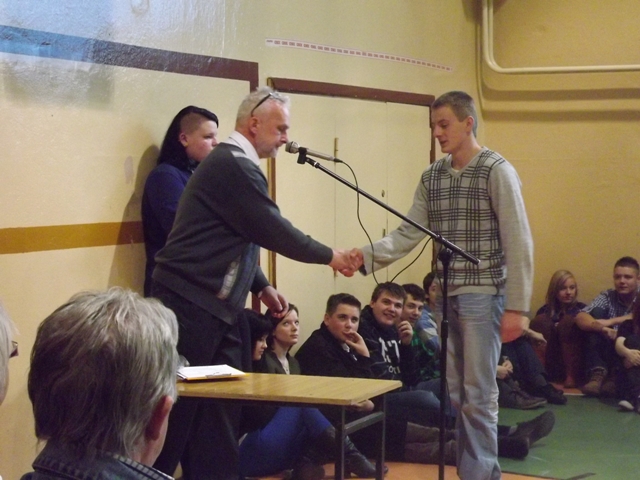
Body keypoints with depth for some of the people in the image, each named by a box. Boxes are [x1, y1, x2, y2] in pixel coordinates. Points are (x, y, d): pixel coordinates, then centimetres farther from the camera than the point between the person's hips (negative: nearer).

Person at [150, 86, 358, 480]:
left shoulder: (234, 163, 16)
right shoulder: (233, 164, -15)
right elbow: (272, 230, -16)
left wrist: (262, 286, 15)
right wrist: (329, 256, -5)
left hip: (215, 307, 10)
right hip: (190, 306, -10)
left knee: (219, 411, 9)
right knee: (176, 412, -5)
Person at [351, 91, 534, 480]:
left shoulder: (497, 171, -8)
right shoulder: (432, 177, 10)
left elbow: (519, 244, -10)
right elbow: (409, 233, 5)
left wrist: (516, 307, -14)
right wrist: (368, 256, -12)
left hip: (482, 295, -6)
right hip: (443, 297, 6)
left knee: (478, 395, -2)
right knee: (452, 393, 11)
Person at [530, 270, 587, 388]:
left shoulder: (581, 309, 8)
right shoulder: (544, 311, 10)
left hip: (576, 364, -1)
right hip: (550, 367, 1)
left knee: (568, 321, -19)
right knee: (540, 320, -14)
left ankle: (572, 376, -24)